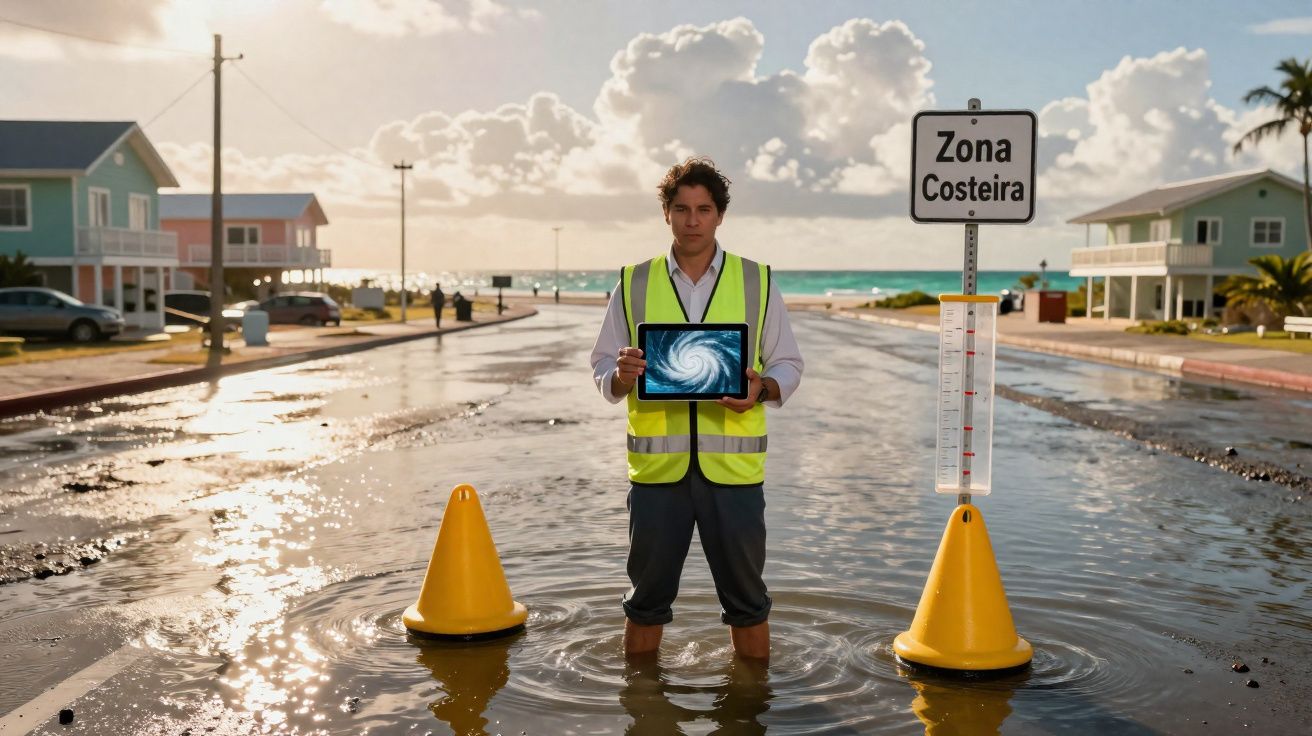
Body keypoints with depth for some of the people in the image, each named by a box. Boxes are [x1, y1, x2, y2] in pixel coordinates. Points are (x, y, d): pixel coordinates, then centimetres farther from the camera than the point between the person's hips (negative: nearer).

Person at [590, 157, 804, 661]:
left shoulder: (757, 282, 7)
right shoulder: (634, 284, 8)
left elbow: (788, 364, 10)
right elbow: (602, 368, 11)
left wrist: (761, 388, -13)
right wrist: (622, 375, -13)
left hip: (733, 466, 0)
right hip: (656, 464, 1)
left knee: (745, 598, 8)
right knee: (647, 597, 11)